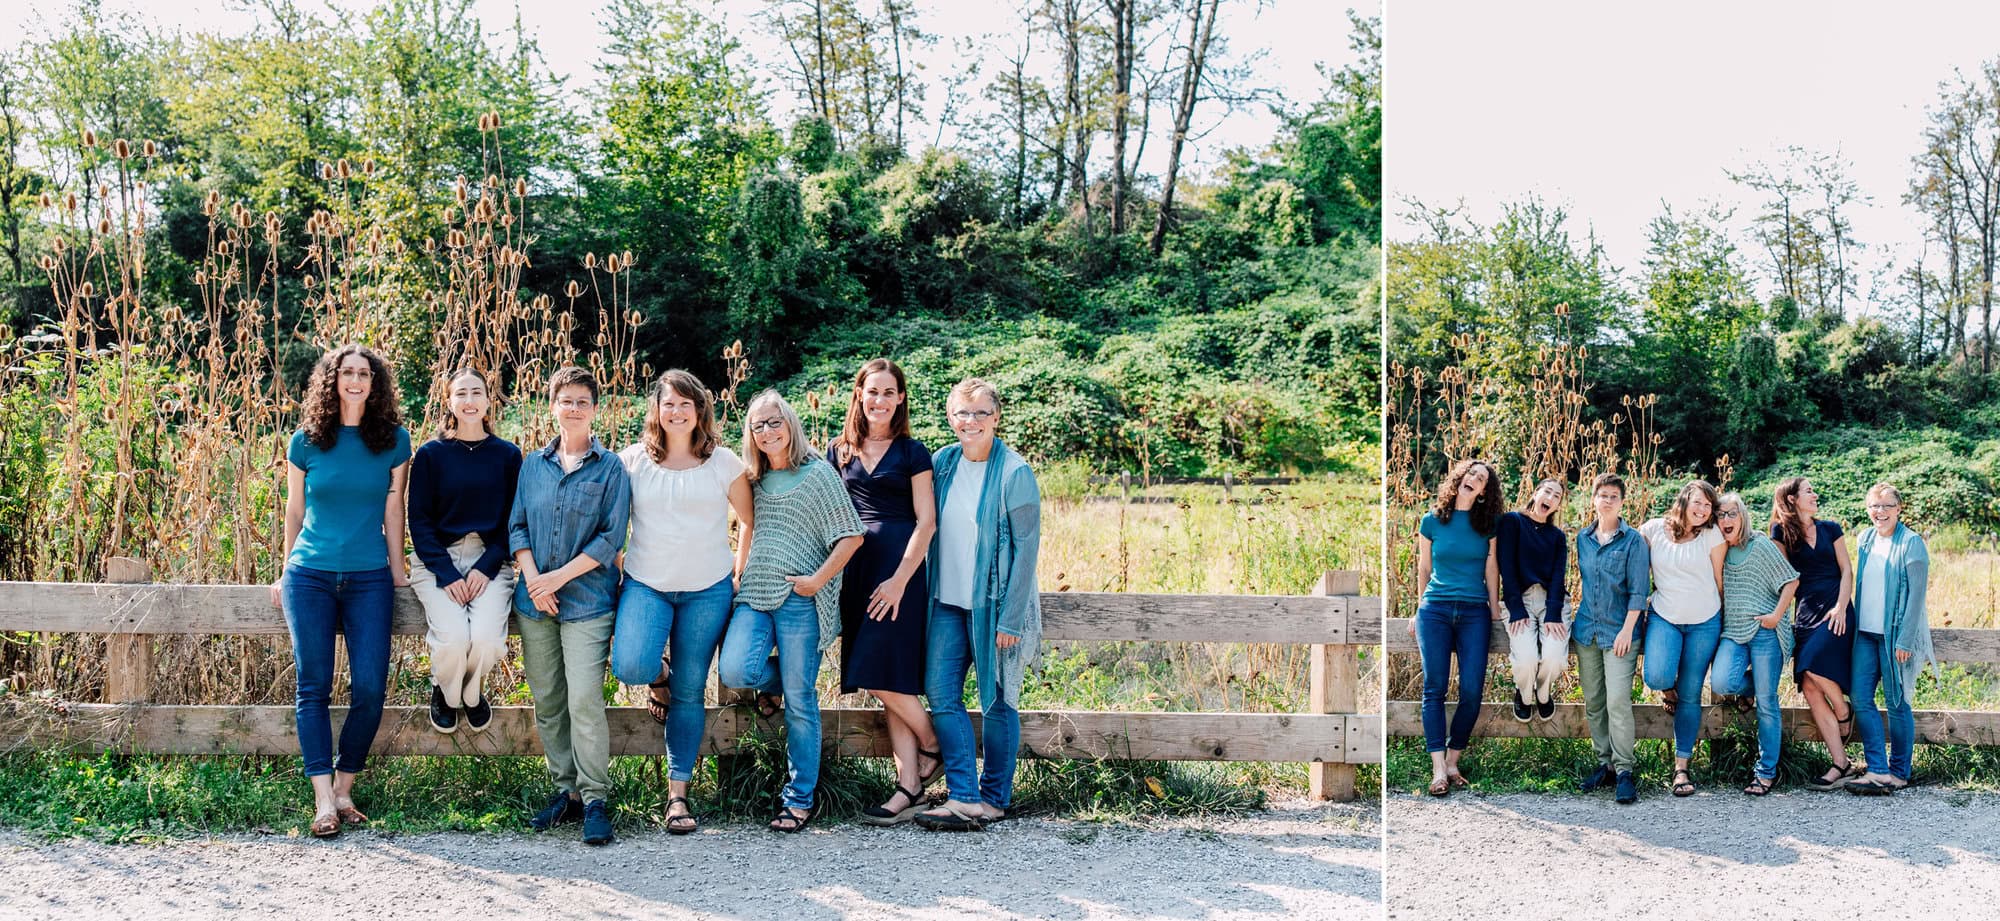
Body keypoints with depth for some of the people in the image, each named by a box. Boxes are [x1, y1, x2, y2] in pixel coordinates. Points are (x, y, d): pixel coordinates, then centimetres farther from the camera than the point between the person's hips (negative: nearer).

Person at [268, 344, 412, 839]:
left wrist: (398, 571, 11)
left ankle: (344, 791, 8)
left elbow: (393, 510, 9)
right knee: (313, 687, -4)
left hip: (369, 579, 0)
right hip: (310, 575, 0)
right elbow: (294, 511, 13)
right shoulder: (306, 442, 4)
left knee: (370, 689, -7)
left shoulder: (394, 440, 4)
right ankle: (323, 802, -3)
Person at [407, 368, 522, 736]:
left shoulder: (508, 455, 5)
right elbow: (419, 519, 0)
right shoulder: (431, 454, 2)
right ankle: (443, 692, 9)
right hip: (437, 560, -1)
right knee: (453, 638, -26)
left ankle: (472, 692, 9)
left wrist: (486, 568, -9)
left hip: (491, 561, 1)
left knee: (486, 638, -26)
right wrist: (447, 574, -12)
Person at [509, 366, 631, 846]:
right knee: (546, 702, 7)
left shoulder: (610, 467, 0)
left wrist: (560, 577, -10)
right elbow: (517, 526, 10)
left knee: (584, 700, -13)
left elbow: (611, 536, -5)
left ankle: (595, 799, -4)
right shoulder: (533, 464, 12)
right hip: (534, 599, 4)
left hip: (587, 598, -4)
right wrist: (532, 577, -6)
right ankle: (566, 789, 18)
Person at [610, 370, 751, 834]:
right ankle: (657, 679, 16)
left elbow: (751, 520, 11)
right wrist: (615, 570, 2)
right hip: (645, 585, 0)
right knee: (630, 666, -23)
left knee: (690, 691, 2)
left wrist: (739, 573, 7)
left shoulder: (724, 463, 1)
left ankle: (678, 792, 12)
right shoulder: (633, 460, 2)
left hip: (707, 590, 0)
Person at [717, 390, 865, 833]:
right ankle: (775, 680, 18)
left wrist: (817, 580, -12)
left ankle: (801, 798, 9)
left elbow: (852, 536, -4)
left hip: (800, 599, -5)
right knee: (735, 670, -19)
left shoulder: (818, 473, -1)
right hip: (755, 595, 5)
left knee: (799, 702, -2)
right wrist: (742, 573, 14)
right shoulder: (756, 481, 15)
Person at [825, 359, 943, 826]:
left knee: (881, 674, -12)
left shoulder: (911, 452, 1)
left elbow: (926, 521, -4)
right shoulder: (839, 451, 13)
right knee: (889, 684, 2)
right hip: (855, 570, 4)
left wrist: (900, 579, -13)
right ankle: (909, 788, 3)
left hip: (898, 566, -4)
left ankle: (932, 747, 12)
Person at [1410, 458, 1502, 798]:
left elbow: (1491, 567, 10)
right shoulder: (1432, 521, 7)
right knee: (1434, 688, -7)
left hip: (1474, 613, 1)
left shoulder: (1488, 523, 9)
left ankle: (1452, 762, 6)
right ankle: (1438, 770, -8)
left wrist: (1495, 609, 8)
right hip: (1435, 610, -1)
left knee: (1472, 691, -7)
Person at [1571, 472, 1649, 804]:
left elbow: (1638, 591, -7)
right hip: (1586, 630, 6)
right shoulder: (1583, 538, 10)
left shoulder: (1633, 541, -4)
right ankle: (1605, 763, 16)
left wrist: (1627, 630, -13)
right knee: (1593, 702, 8)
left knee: (1617, 701, -13)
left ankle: (1625, 770, -7)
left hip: (1618, 632, -5)